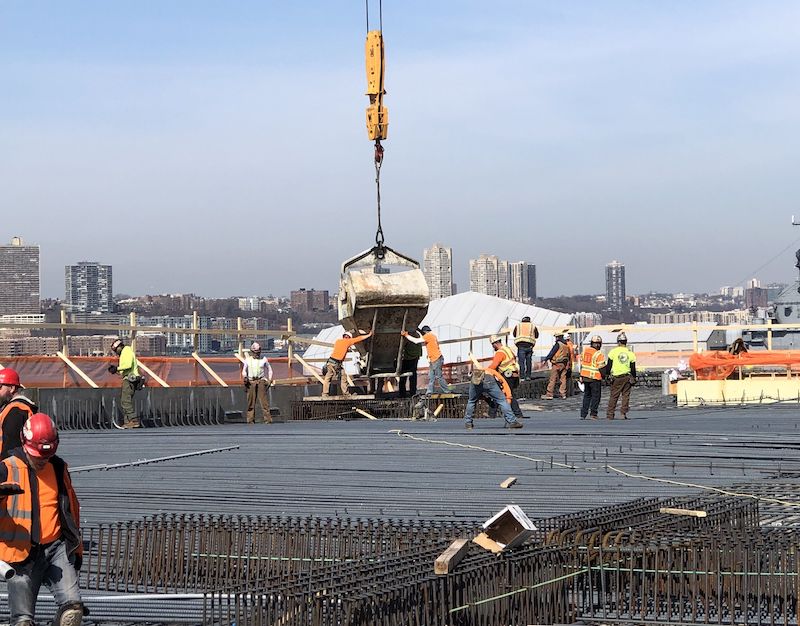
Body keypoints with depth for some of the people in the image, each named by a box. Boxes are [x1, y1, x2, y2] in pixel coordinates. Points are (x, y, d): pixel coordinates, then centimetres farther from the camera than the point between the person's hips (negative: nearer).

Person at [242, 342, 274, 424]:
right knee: (251, 401, -1)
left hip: (261, 381, 0)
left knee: (264, 400, -6)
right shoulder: (248, 360, 9)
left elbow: (269, 370, 15)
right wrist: (245, 377, -10)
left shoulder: (264, 359, 8)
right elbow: (244, 370, 11)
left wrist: (269, 380, 5)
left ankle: (267, 419, -7)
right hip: (251, 381, 0)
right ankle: (250, 419, 3)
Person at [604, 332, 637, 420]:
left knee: (614, 396, 4)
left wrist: (607, 374, 11)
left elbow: (609, 365, -2)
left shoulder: (613, 351, -3)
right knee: (626, 395, 8)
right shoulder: (630, 353, 3)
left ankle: (610, 414, 4)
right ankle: (623, 412, 1)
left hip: (616, 377, -1)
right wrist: (634, 378, 16)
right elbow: (633, 368, 6)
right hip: (627, 377, 1)